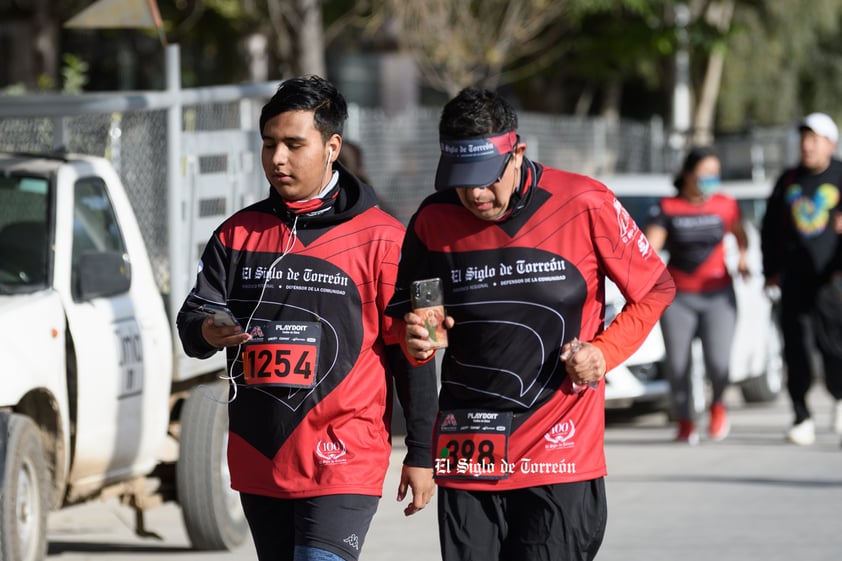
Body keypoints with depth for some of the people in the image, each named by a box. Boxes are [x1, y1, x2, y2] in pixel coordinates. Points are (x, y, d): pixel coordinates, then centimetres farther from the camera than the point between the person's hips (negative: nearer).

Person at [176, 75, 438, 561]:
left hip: (343, 461, -5)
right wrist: (206, 333, -18)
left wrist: (421, 454, -2)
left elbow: (410, 351, -1)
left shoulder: (380, 239, -4)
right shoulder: (239, 233, 10)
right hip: (259, 461, 5)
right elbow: (191, 318, 7)